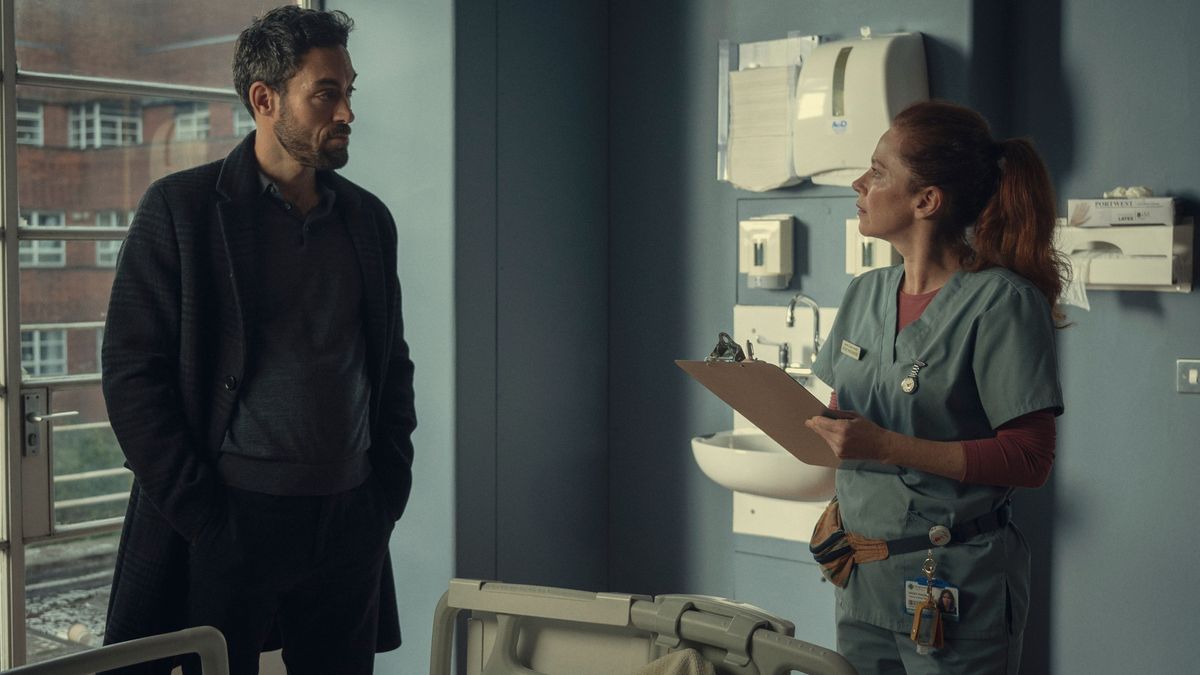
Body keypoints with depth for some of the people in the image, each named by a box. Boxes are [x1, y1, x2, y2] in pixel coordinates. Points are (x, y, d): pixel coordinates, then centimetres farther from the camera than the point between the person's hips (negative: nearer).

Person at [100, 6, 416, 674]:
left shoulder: (368, 217, 10)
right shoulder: (181, 207, -3)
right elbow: (131, 371, -6)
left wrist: (391, 488, 6)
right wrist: (199, 514, -11)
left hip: (350, 520, 4)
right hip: (230, 518, -4)